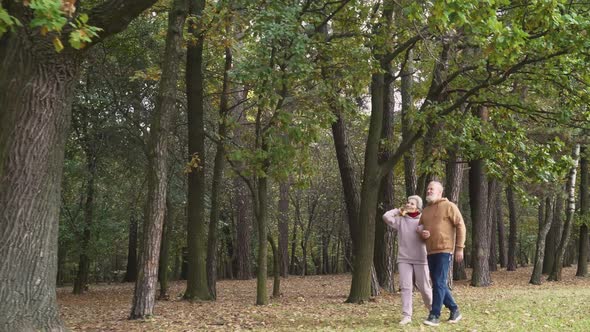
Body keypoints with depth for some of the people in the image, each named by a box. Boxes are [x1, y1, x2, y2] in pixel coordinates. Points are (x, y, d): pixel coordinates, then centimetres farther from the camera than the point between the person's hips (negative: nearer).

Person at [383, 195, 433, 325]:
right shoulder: (400, 220, 5)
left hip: (420, 259, -1)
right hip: (404, 259, 1)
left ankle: (433, 309, 32)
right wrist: (398, 210, 4)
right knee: (405, 287, -9)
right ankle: (406, 316, -9)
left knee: (424, 288, 6)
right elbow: (386, 217, -9)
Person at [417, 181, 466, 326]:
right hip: (430, 252, 7)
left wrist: (460, 248, -10)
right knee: (438, 284, 11)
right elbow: (419, 227, 26)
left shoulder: (449, 206, -2)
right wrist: (422, 233, 0)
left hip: (444, 250, -7)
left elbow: (460, 226, -5)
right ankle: (454, 310, 25)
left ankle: (435, 315, -7)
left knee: (439, 283, -10)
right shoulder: (425, 210, 17)